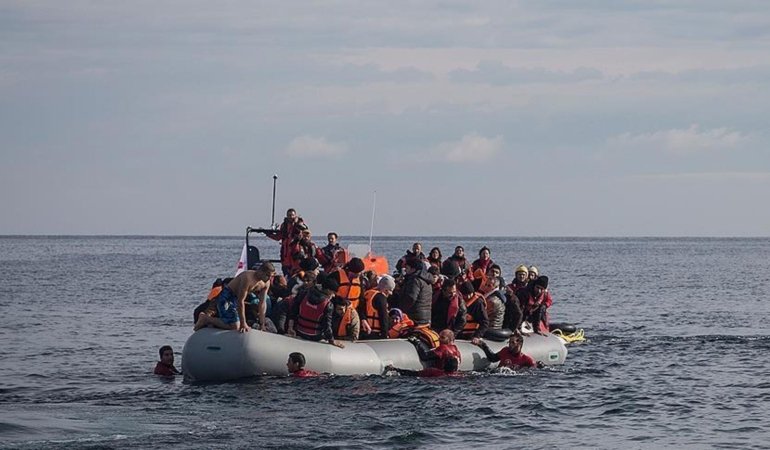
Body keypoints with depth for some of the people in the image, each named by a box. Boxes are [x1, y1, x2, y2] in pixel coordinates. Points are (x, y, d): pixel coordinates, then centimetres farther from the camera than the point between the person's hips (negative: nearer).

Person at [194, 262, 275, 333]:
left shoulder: (266, 283, -5)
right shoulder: (248, 277, -31)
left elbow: (262, 303, 2)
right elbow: (241, 301, -29)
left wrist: (262, 324, -1)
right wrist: (243, 324, -27)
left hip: (234, 298, 9)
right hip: (226, 297, -9)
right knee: (234, 326, -19)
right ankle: (206, 319, -5)